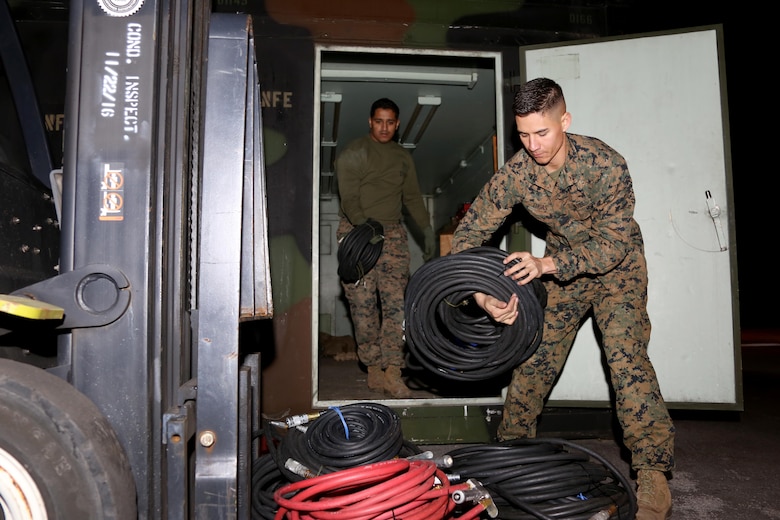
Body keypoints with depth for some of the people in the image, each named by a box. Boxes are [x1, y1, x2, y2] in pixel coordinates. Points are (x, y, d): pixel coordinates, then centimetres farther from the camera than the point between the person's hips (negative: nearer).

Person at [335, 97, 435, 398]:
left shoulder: (403, 157, 19)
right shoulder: (353, 153, 4)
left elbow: (412, 197, 20)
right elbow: (348, 196, -8)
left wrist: (427, 230, 9)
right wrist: (363, 224, -24)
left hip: (392, 234, 3)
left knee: (396, 302, -8)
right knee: (363, 304, -6)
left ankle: (392, 372, -7)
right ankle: (374, 368, 3)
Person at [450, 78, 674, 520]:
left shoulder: (606, 164, -28)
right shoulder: (515, 175, -19)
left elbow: (614, 244, -28)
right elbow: (467, 237, -15)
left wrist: (547, 264, -42)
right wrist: (484, 296, -29)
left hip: (617, 266, -3)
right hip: (561, 267, 3)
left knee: (626, 358, -19)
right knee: (534, 358, 2)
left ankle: (654, 475, -7)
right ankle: (512, 448, 21)